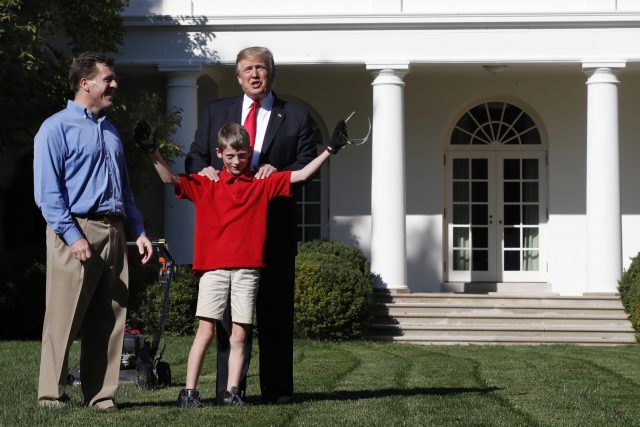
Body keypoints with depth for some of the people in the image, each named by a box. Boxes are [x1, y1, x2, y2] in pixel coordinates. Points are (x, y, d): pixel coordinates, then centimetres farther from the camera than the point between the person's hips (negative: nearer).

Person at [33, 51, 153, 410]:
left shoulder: (110, 131, 21)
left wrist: (139, 231, 14)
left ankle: (101, 394, 12)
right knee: (64, 320, -5)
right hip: (76, 230, -7)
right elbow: (47, 192, -9)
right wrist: (73, 236, -17)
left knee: (110, 320, 6)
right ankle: (52, 394, 1)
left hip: (114, 232, 7)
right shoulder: (56, 128, -2)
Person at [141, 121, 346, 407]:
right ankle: (189, 391, -1)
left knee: (239, 334, 3)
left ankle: (232, 392, 9)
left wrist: (330, 149, 5)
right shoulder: (205, 185, 8)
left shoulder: (263, 184, 11)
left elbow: (300, 175, 9)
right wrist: (152, 152, -10)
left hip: (247, 269, 2)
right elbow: (170, 179, 1)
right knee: (206, 331, -4)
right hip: (213, 268, -1)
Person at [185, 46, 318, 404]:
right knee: (230, 306, 2)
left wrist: (278, 172, -15)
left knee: (276, 307, 2)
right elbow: (195, 158, 14)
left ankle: (277, 388, 8)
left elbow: (308, 166, 4)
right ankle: (229, 388, 5)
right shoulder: (216, 112, 14)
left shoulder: (296, 116, 9)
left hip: (275, 223, -1)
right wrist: (204, 170, -9)